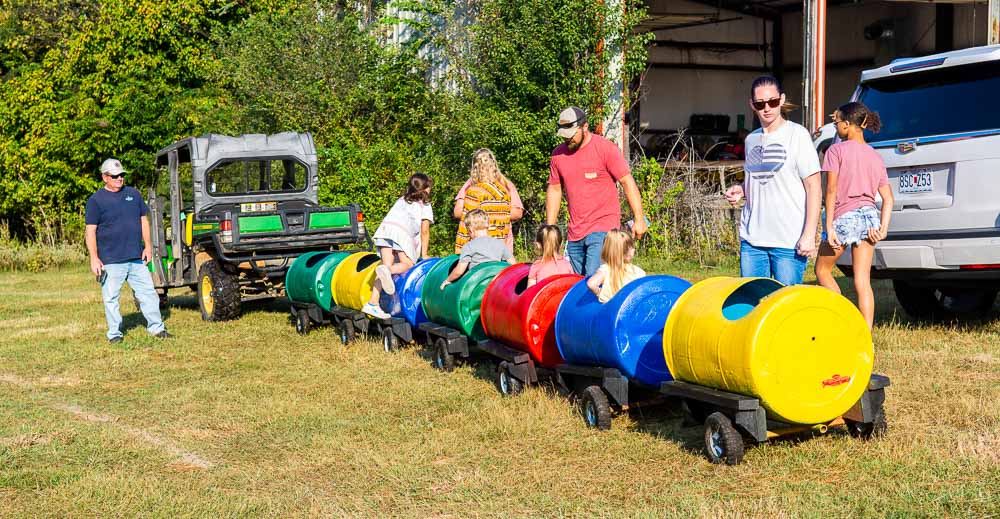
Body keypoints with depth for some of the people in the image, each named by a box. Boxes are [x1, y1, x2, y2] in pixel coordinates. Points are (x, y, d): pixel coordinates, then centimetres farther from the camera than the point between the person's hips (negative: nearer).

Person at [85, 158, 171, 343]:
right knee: (111, 298, 3)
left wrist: (148, 245, 7)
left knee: (148, 293, 5)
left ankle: (156, 328, 14)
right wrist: (94, 259, -11)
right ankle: (114, 333, 14)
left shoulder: (133, 194, 11)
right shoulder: (96, 200, -2)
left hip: (136, 258, 4)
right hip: (110, 260, -4)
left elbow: (144, 220, 17)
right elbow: (90, 232, -4)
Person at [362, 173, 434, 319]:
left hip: (384, 228, 5)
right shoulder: (425, 205, 20)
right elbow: (424, 231, 13)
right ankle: (386, 270, -35)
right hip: (403, 232, -5)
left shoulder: (401, 200, 35)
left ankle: (373, 303, -12)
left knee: (388, 264, 2)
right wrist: (424, 254, 18)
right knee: (408, 263, -1)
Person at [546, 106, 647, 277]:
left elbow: (627, 182, -5)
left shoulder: (605, 148, -6)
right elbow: (554, 189, 16)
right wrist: (550, 228, 14)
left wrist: (639, 219, -9)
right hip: (574, 233, 6)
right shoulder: (558, 154, 7)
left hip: (603, 228, -5)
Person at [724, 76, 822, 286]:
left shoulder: (797, 134, -4)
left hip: (789, 242, -6)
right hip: (751, 238, 6)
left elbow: (813, 186, -7)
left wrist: (809, 234, -14)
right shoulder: (751, 139, 14)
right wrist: (741, 190, 4)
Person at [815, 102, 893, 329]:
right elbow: (888, 198, 7)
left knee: (822, 270, 15)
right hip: (869, 216, 5)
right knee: (863, 281, 5)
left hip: (844, 217, -5)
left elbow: (832, 190, -11)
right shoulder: (875, 157, 13)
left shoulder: (836, 150, -4)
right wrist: (883, 229, 3)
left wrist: (829, 227, -12)